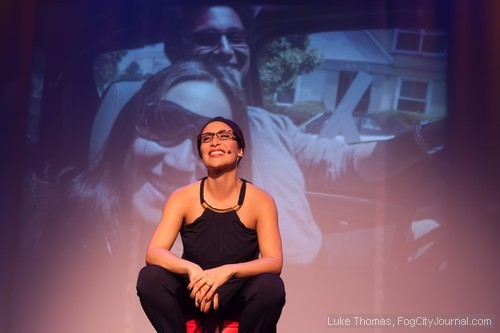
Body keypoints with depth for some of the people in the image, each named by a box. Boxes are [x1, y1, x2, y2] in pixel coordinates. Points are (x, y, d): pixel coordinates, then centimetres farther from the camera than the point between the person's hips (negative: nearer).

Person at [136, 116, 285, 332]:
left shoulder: (260, 201, -10)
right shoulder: (183, 198, -7)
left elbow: (274, 262, -18)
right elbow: (154, 253, -17)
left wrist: (227, 271, -36)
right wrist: (192, 269, -38)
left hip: (239, 297, -1)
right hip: (194, 296, 1)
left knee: (271, 285, -32)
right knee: (149, 277, -27)